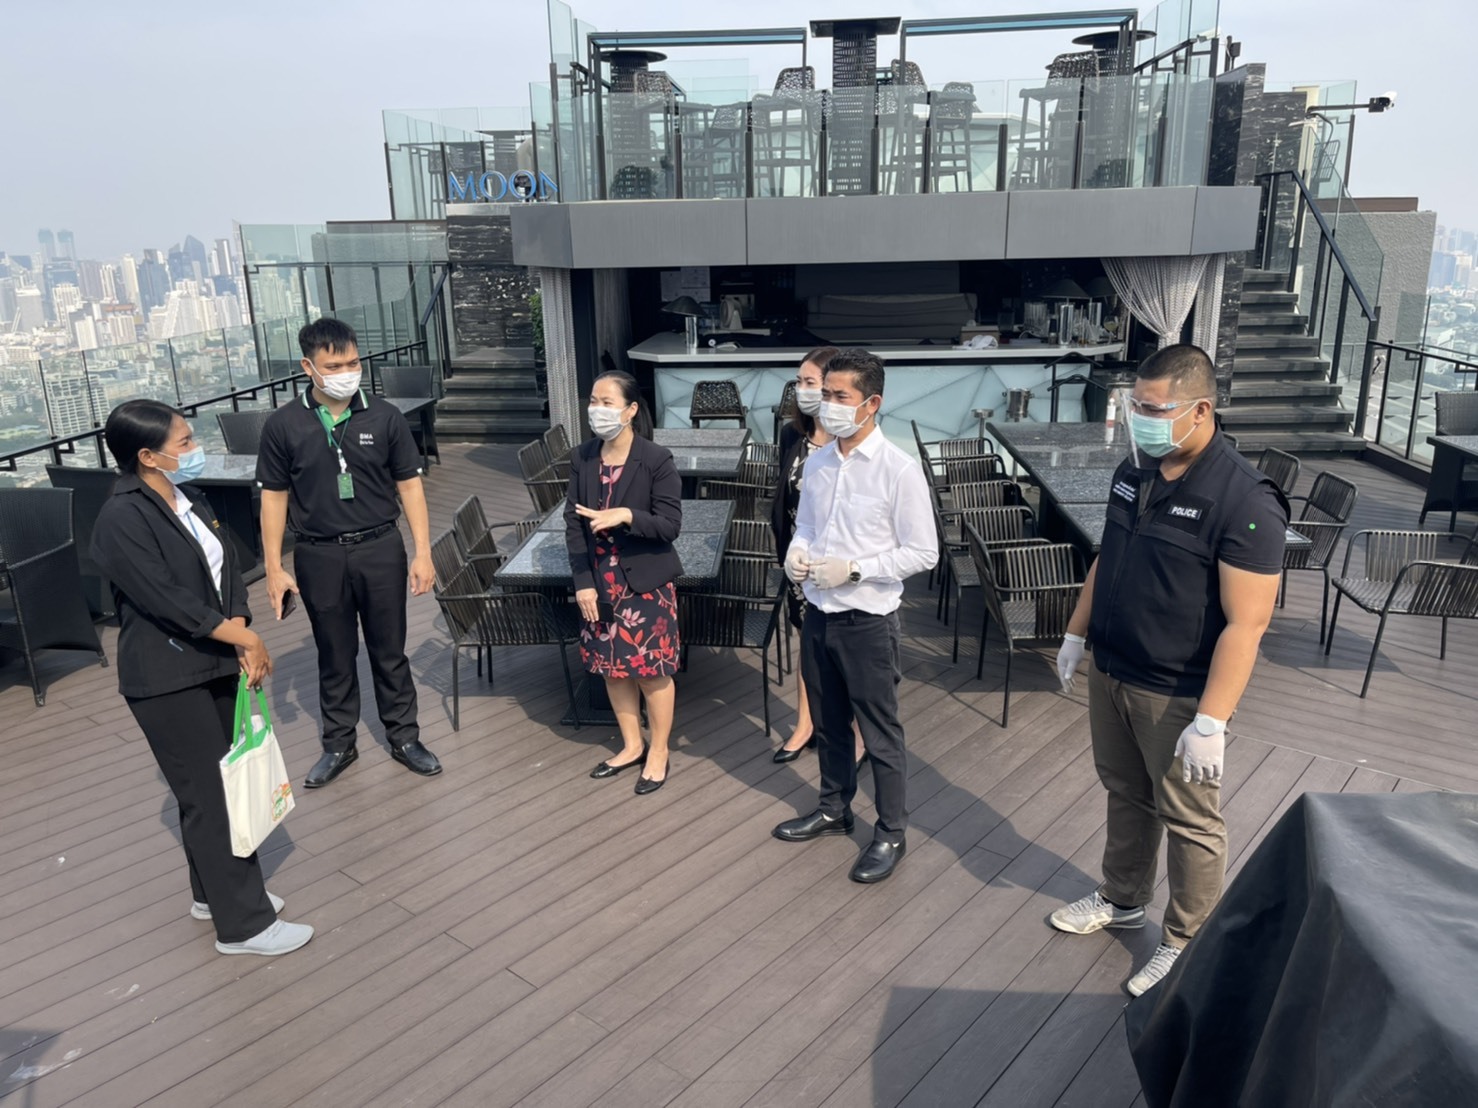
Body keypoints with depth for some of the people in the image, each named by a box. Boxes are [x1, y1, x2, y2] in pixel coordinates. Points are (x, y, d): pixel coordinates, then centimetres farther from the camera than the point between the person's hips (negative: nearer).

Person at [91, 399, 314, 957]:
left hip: (215, 664, 8)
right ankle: (243, 923, 11)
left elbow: (227, 573, 4)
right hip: (166, 680, -8)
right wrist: (243, 637, -15)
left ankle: (214, 892, 35)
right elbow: (166, 599, -24)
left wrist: (243, 640, -10)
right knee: (209, 796, 0)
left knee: (223, 784, 17)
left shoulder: (188, 499, 6)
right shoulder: (121, 520, -19)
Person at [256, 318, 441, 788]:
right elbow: (274, 497, 1)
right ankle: (339, 744, 28)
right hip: (319, 556, 0)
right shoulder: (284, 425, -5)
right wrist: (274, 567, -1)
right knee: (334, 656, 13)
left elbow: (409, 484, 0)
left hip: (380, 549, 0)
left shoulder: (384, 416, -4)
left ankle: (404, 737, 26)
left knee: (389, 650, 11)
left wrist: (423, 552, -4)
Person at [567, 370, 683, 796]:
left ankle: (658, 753, 26)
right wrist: (583, 581, -6)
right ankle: (631, 745, 36)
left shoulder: (657, 460, -14)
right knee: (612, 668, 16)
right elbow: (573, 523, 1)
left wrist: (627, 516, -30)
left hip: (647, 582, -5)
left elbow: (671, 524, -14)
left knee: (653, 671, 6)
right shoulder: (583, 458, 0)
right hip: (600, 582, 5)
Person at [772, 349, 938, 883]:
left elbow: (923, 553, -14)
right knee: (829, 721, 21)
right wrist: (796, 553, -7)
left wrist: (852, 569, -21)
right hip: (818, 614, 6)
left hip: (868, 621, -6)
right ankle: (834, 809, 42)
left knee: (880, 733, 8)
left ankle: (891, 834, 26)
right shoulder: (817, 463, 3)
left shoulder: (899, 470, -17)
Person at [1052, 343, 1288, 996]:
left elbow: (1246, 623, -23)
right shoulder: (1133, 472, 1)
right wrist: (1076, 635, 15)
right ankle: (1123, 899, 43)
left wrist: (1211, 721, -24)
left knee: (1188, 821, 10)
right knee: (1125, 795, 23)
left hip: (1179, 695, -7)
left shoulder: (1244, 501, -22)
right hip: (1110, 673, 7)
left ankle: (1188, 944, 29)